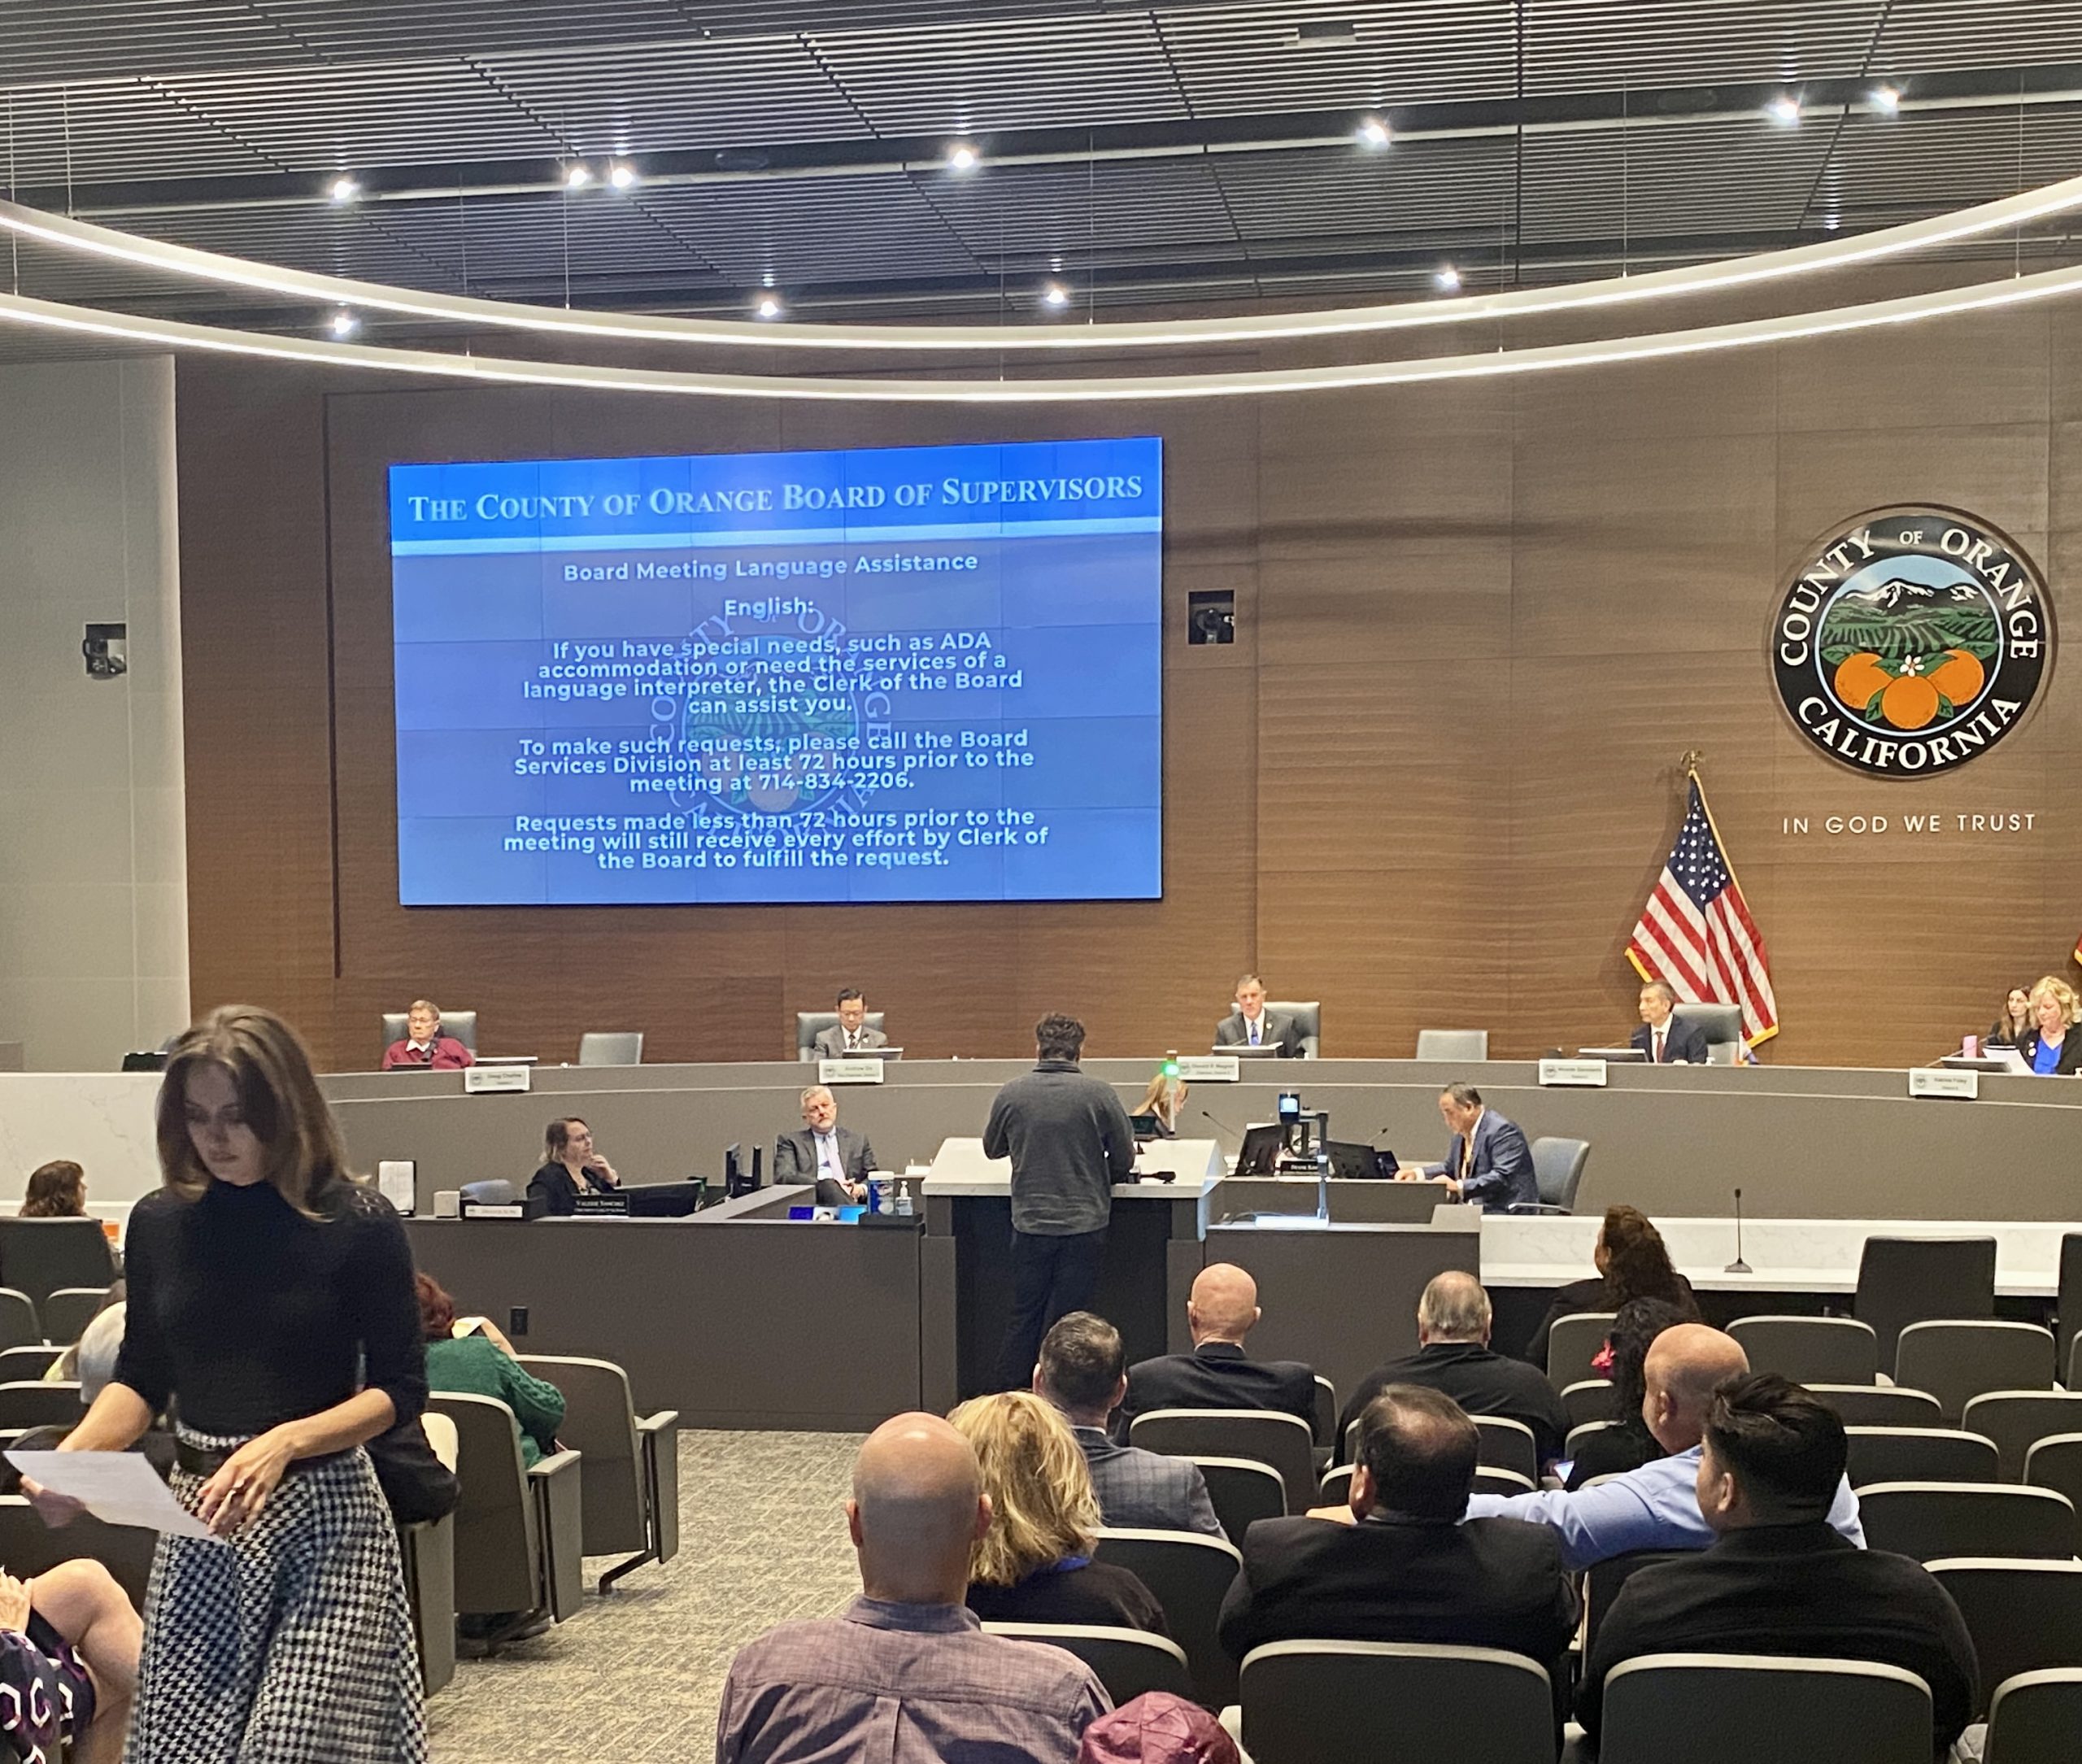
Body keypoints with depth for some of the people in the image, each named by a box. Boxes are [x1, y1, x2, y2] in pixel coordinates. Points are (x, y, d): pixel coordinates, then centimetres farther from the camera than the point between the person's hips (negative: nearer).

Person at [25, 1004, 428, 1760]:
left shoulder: (357, 1223, -8)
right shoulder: (161, 1221, 4)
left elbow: (399, 1390, -5)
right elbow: (140, 1381, 13)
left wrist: (284, 1443, -20)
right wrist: (73, 1453, -7)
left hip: (326, 1513, -4)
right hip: (199, 1523, 4)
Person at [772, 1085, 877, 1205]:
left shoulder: (858, 1140, 23)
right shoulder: (791, 1141, 14)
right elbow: (783, 1177, -2)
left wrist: (862, 1188, -7)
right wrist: (826, 1186, -15)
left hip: (852, 1200, 1)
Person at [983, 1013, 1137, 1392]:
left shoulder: (1011, 1095, -4)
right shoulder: (1098, 1095, -9)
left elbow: (992, 1148, 13)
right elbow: (1124, 1159, 0)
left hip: (1030, 1223, 2)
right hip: (1084, 1223, -2)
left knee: (1023, 1318, 13)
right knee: (1066, 1322, 6)